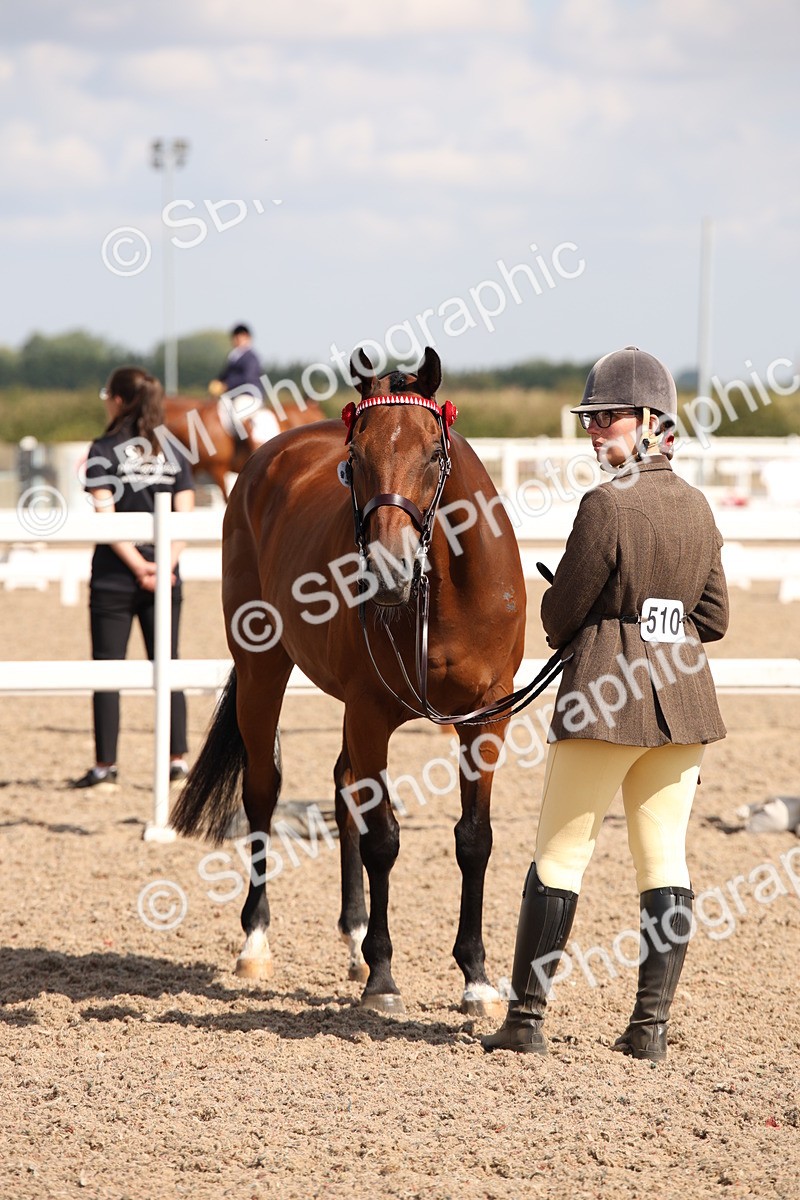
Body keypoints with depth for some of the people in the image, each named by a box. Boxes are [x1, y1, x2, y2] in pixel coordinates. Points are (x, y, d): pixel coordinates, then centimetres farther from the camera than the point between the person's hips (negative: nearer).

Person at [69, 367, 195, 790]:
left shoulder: (104, 451, -6)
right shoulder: (174, 453, 6)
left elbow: (106, 515, -15)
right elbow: (185, 519, -3)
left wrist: (138, 566, -14)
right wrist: (165, 563, -9)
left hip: (113, 578, -3)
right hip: (165, 577, 3)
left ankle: (105, 766, 2)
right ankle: (178, 758, 6)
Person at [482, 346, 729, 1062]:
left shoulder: (606, 505, -15)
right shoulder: (698, 508, 6)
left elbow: (560, 613, -10)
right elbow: (715, 617, 13)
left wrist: (565, 629, 12)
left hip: (605, 691, -6)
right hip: (683, 692, 6)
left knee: (560, 855, 3)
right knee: (665, 859, 8)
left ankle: (526, 1020, 5)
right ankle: (651, 1026, 8)